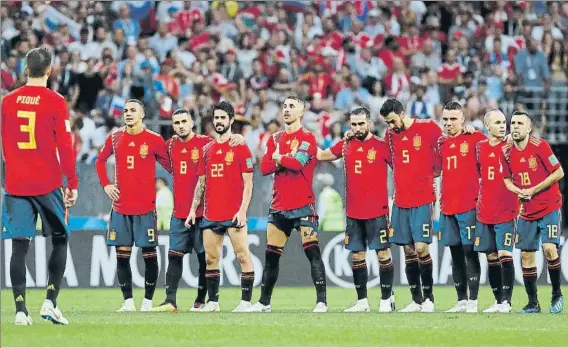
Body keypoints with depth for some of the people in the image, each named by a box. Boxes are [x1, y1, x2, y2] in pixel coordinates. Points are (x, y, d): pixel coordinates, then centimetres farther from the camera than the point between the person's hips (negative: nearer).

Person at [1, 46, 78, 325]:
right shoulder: (55, 102, -5)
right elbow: (65, 146, -6)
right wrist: (72, 183, -1)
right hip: (48, 184, -2)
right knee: (60, 240, 11)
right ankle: (50, 302, -2)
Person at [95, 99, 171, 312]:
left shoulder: (154, 140, -2)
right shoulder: (115, 138, 7)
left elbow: (170, 166, 6)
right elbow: (100, 161, 21)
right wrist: (105, 184, 10)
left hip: (146, 206, -3)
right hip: (120, 206, 3)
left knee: (149, 254, -1)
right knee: (122, 254, 1)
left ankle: (148, 301, 7)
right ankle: (128, 301, 6)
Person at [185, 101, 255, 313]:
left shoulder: (240, 148, -1)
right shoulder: (207, 149, 14)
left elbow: (248, 183, -5)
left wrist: (242, 210, -14)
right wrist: (193, 209, 12)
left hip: (234, 214, -6)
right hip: (210, 214, 6)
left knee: (243, 256, -7)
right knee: (210, 258, 6)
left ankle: (246, 301, -5)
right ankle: (212, 301, 12)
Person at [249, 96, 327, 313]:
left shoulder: (307, 138, -3)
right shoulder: (275, 139, 15)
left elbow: (298, 162, -19)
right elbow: (264, 167, 5)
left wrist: (278, 158, -2)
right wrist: (286, 161, -10)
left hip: (303, 206, -6)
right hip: (279, 206, 6)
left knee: (312, 251, -11)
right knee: (271, 255, 8)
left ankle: (321, 301, -12)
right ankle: (264, 302, 16)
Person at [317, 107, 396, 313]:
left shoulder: (381, 147, -4)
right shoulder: (346, 145, 9)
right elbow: (321, 155, 23)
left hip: (377, 211, -5)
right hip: (353, 212, 5)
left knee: (383, 253, -3)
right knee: (357, 255, 7)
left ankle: (386, 299, 4)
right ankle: (362, 301, 13)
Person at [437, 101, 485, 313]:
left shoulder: (474, 138, -4)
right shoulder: (442, 143, 12)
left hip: (469, 206, -6)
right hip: (447, 207, 6)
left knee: (470, 252, -7)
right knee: (456, 255, 9)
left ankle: (473, 301, -4)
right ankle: (461, 301, 14)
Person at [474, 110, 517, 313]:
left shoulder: (510, 146, -3)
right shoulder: (479, 147, 6)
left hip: (506, 211, -4)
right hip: (484, 212, 4)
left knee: (505, 255, -11)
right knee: (491, 257, 7)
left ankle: (506, 301, -8)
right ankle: (498, 301, 15)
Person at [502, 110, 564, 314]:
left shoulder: (539, 146, -12)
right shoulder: (508, 153, 3)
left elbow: (559, 173, -12)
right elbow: (507, 180, 15)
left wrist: (534, 190, -15)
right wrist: (519, 191, -8)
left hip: (549, 207, -5)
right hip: (526, 211, 5)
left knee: (549, 248, -19)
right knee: (526, 255, 3)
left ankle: (557, 295, -1)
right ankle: (533, 303, 13)